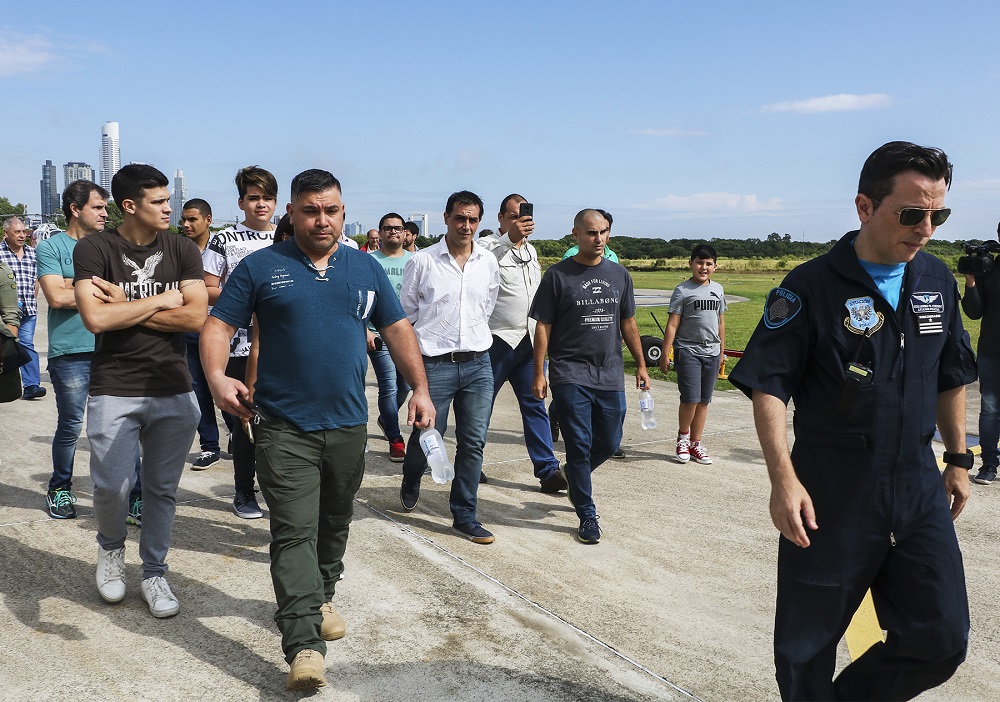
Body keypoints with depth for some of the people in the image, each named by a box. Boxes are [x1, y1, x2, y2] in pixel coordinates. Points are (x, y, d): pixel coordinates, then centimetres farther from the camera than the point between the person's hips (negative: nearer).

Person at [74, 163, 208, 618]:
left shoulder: (182, 249, 2)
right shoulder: (94, 249, -5)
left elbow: (197, 317, -9)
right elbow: (96, 318, -19)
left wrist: (125, 307, -12)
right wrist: (162, 300, -11)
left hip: (174, 392, 2)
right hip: (114, 392, -2)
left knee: (162, 490, 10)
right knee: (112, 486, -1)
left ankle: (154, 574, 27)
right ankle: (111, 547, 32)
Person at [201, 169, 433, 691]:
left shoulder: (366, 269, 9)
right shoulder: (261, 267, -1)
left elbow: (397, 329, 11)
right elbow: (218, 325, -3)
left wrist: (420, 388, 1)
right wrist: (217, 377, -22)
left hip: (348, 426, 4)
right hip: (284, 427, -4)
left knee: (334, 524, 18)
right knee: (294, 532, -9)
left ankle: (320, 599, 40)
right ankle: (304, 644, -10)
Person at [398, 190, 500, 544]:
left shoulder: (489, 262, 7)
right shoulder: (422, 261, -5)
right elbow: (406, 312, 4)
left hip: (477, 364, 3)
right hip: (435, 365, -3)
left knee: (473, 442, 4)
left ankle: (464, 516, 15)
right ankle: (411, 483, 41)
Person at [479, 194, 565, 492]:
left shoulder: (531, 251, 16)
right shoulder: (489, 245, -7)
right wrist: (510, 238, -45)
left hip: (529, 341, 6)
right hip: (497, 341, -6)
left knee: (535, 405, 5)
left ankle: (548, 470, 6)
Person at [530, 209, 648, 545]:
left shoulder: (619, 274, 10)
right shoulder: (558, 275, -3)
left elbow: (628, 323, 17)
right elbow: (543, 327, -2)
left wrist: (641, 364, 13)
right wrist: (539, 373, -7)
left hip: (610, 375, 4)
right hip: (570, 374, -4)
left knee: (609, 442, 10)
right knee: (579, 445, -2)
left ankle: (575, 473, 40)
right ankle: (587, 515, 11)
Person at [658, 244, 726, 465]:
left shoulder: (718, 289, 12)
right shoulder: (683, 290, -4)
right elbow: (672, 324, -7)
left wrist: (721, 352, 19)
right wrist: (665, 353, -11)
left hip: (711, 353, 5)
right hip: (688, 351, -5)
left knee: (703, 401, 8)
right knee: (691, 399, -11)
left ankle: (695, 444, 18)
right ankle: (683, 437, 13)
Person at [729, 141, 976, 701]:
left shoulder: (938, 282, 5)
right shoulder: (811, 287, -13)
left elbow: (951, 378, 17)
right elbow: (769, 386, -15)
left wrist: (959, 458, 17)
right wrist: (783, 478, -22)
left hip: (919, 490, 5)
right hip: (831, 496, -5)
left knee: (942, 640, 7)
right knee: (808, 644, 9)